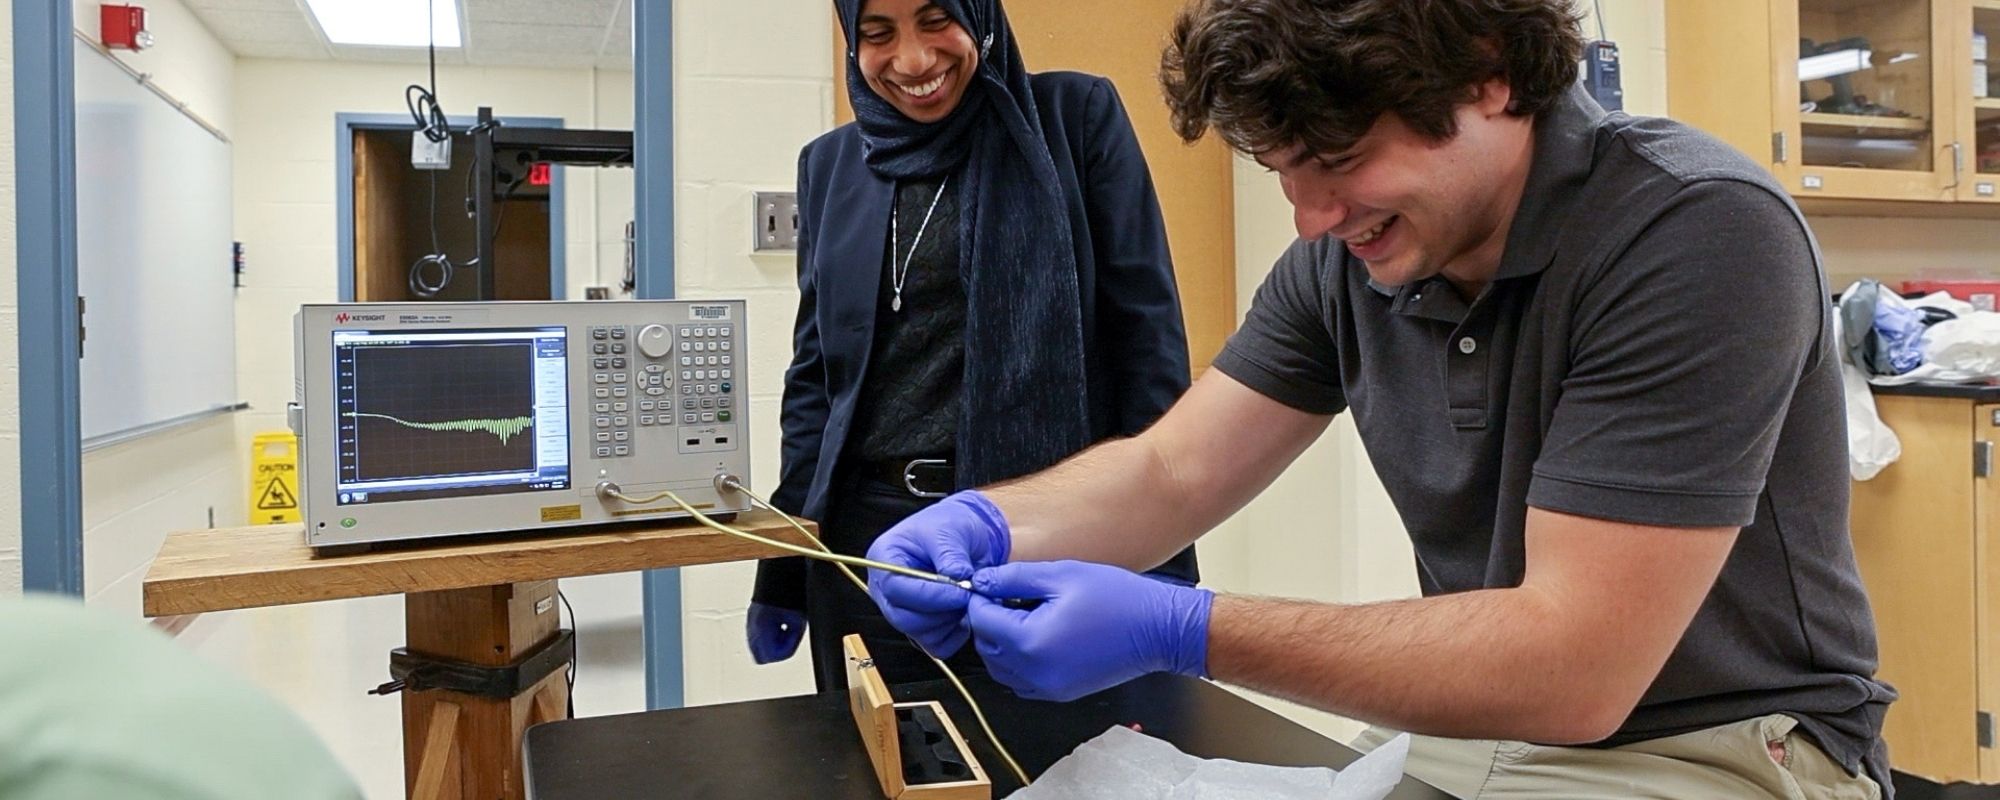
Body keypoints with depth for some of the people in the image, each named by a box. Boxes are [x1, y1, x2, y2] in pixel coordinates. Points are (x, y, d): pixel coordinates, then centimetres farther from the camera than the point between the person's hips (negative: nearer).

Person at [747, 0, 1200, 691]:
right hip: (868, 539, 4)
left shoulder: (1076, 116, -2)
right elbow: (815, 370, 13)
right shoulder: (831, 164, 9)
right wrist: (782, 572, 10)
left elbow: (1145, 339, -5)